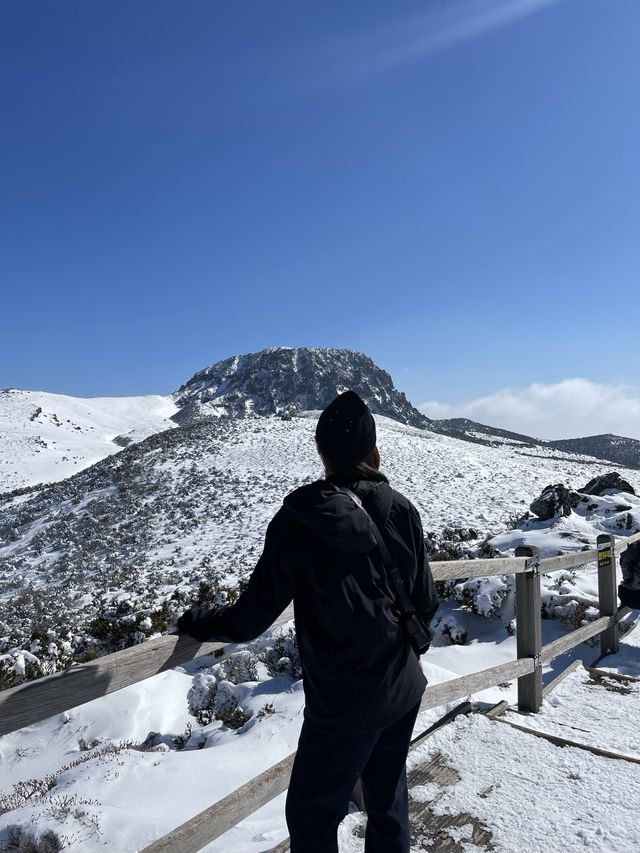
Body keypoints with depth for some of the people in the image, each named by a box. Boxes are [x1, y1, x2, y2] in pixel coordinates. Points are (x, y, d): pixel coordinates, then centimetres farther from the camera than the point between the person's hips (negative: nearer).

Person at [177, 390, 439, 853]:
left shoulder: (299, 518, -20)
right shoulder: (401, 509, -9)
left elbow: (255, 614, -15)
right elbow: (426, 604, -1)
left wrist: (199, 621, 3)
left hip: (342, 702, -4)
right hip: (405, 689, 5)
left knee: (312, 814, 16)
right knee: (389, 797, 25)